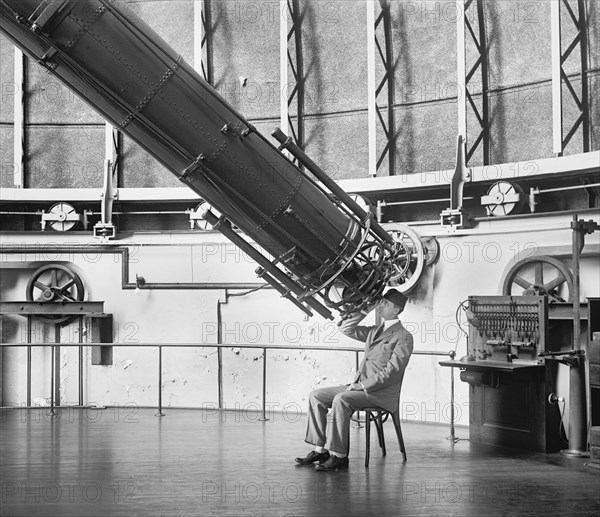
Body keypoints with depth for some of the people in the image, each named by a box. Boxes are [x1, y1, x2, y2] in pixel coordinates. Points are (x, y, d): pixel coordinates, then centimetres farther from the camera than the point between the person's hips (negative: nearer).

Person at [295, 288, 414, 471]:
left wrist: (363, 386, -19)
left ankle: (339, 456, -27)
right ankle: (320, 449, -5)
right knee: (316, 396, -3)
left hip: (381, 393, -8)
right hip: (361, 387, 9)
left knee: (341, 400, -32)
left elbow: (392, 371, -16)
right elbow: (346, 328, 22)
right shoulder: (375, 331, 19)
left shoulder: (404, 337, -7)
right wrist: (366, 310, 13)